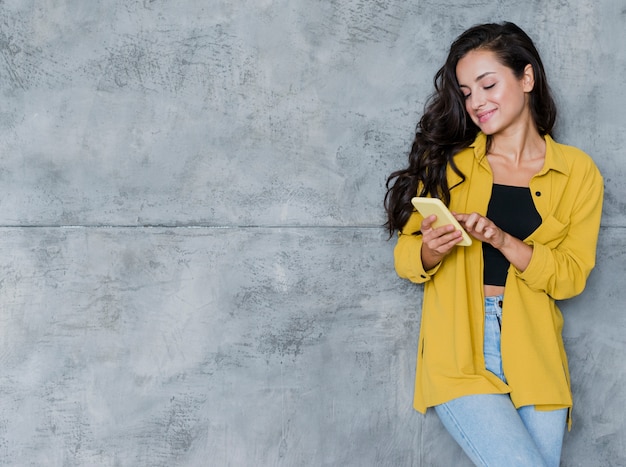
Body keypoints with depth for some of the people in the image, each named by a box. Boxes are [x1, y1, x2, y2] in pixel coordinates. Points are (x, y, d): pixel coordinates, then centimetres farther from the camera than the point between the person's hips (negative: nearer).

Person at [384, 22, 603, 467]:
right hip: (460, 353, -2)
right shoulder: (446, 162, 5)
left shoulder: (578, 172, 5)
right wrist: (430, 252, -17)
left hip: (534, 358, 2)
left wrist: (503, 240, -15)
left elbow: (571, 276, 0)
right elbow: (405, 259, 6)